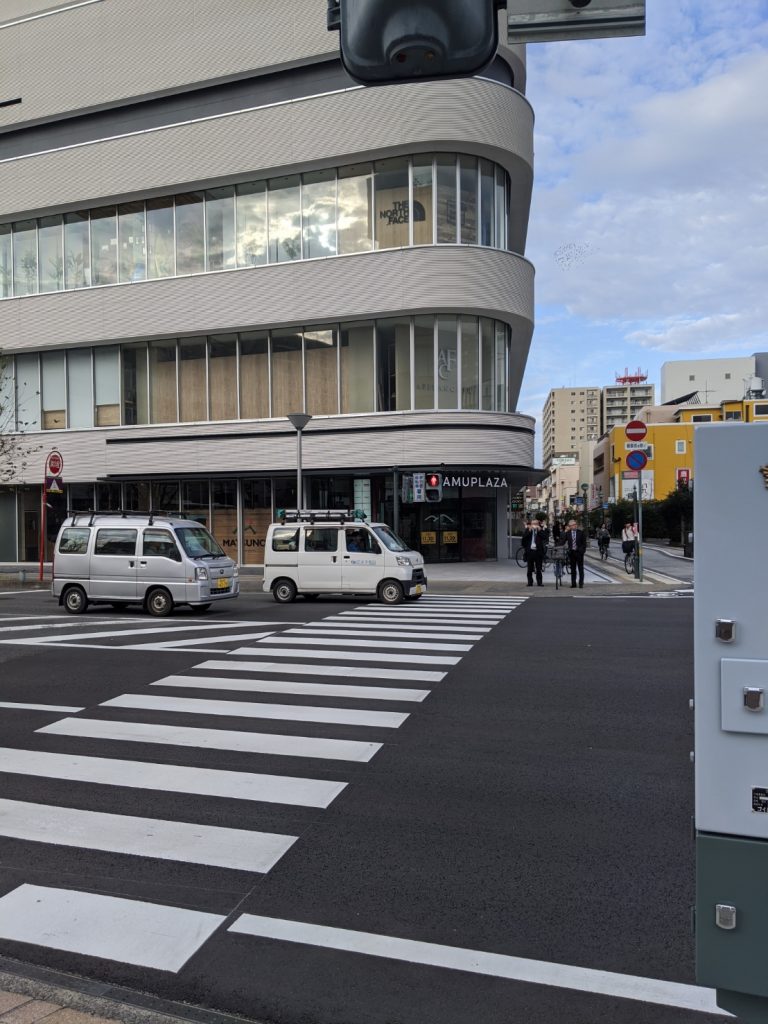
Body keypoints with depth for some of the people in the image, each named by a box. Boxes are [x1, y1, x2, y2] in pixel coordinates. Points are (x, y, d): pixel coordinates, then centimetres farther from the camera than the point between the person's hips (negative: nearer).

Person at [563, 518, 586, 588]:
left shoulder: (581, 532, 0)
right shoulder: (567, 533, 3)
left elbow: (584, 543, 0)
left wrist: (582, 550, -8)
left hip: (579, 552, -1)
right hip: (571, 552, 1)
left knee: (580, 569, 3)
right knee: (573, 569, 7)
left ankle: (581, 583, 7)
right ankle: (573, 583, 11)